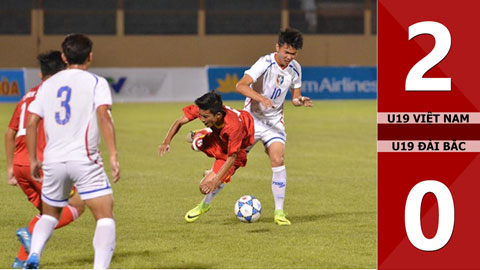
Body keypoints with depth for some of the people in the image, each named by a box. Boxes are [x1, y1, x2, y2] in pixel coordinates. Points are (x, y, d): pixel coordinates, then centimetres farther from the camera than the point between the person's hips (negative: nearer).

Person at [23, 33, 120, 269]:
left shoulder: (48, 85, 12)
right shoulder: (96, 83, 0)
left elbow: (31, 123, 9)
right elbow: (103, 116, -15)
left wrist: (33, 160, 17)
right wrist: (113, 156, -18)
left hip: (53, 161, 4)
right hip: (84, 159, -4)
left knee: (49, 214, 23)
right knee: (105, 216, -3)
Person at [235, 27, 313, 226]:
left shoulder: (295, 69, -2)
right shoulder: (266, 64, -20)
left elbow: (295, 96, 9)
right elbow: (241, 86, -30)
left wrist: (300, 101, -14)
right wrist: (261, 98, -44)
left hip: (275, 121, 3)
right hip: (252, 118, -3)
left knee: (278, 160, -17)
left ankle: (279, 212, -11)